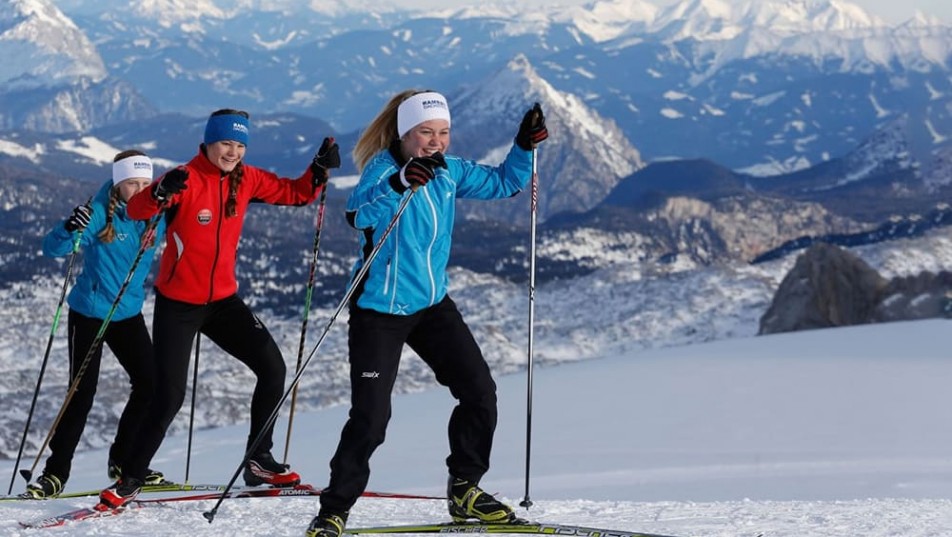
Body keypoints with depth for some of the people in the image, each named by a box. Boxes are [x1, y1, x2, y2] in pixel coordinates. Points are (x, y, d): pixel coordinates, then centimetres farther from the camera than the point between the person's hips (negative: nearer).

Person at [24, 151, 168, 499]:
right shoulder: (98, 214, -18)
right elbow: (52, 249, -25)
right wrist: (71, 228, -45)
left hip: (128, 314, 5)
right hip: (89, 314, -5)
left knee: (150, 385, 2)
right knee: (82, 394, -7)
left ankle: (123, 461, 19)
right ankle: (55, 473, 3)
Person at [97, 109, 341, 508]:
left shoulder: (246, 180, 0)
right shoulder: (186, 179, -17)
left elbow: (295, 193, 9)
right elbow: (136, 210, -31)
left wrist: (320, 169, -10)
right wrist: (160, 193, -52)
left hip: (223, 299, 5)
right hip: (177, 303, -5)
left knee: (272, 368, -5)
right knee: (169, 398, -7)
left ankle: (259, 461, 10)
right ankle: (131, 479, 10)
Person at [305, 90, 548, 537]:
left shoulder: (450, 172, 2)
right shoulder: (382, 168, -17)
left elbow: (502, 183, 15)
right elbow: (359, 214, -37)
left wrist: (526, 146, -2)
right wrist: (398, 184, -54)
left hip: (432, 304, 6)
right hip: (379, 309, -6)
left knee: (479, 392, 1)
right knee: (371, 416, -10)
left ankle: (464, 490, 19)